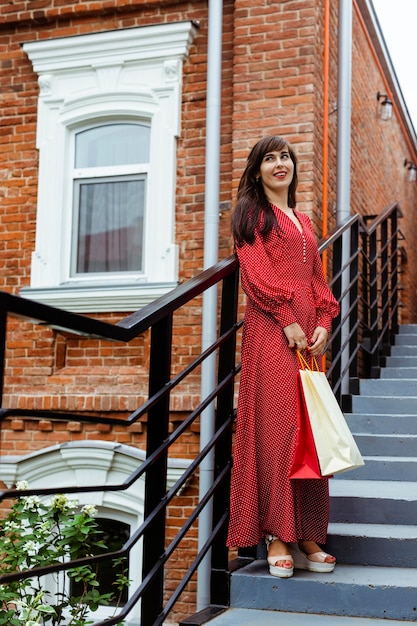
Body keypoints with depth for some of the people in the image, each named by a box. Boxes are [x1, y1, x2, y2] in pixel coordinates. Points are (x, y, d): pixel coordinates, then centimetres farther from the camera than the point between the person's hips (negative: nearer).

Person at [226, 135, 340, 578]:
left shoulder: (304, 222, 25)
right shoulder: (251, 213, 6)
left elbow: (317, 280, 19)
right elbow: (256, 273, -6)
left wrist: (323, 323, 2)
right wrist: (288, 321, -14)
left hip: (308, 331, 6)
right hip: (271, 329, -6)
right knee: (275, 426, -11)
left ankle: (307, 535, 6)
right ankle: (278, 537, -8)